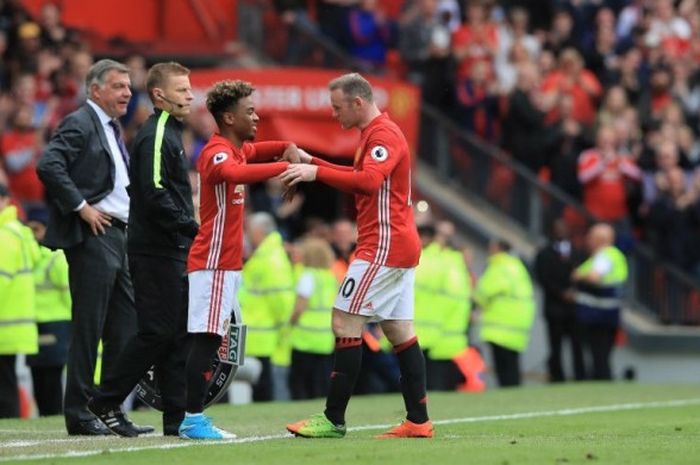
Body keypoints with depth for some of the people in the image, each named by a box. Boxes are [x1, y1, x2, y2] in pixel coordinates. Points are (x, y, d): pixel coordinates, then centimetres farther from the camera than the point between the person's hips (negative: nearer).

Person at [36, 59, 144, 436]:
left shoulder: (110, 128, 20)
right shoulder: (79, 124, -9)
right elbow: (48, 166, -23)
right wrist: (81, 207, -20)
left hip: (117, 235, 9)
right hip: (92, 236, -9)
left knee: (126, 327, 9)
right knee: (88, 326, -6)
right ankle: (78, 414, -1)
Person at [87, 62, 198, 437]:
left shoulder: (169, 133, 19)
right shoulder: (155, 136, -12)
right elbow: (154, 194, -22)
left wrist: (189, 230, 12)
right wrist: (190, 226, -18)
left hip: (172, 250, 10)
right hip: (157, 251, -10)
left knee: (177, 334, 8)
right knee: (157, 332, -8)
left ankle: (178, 418, 9)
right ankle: (106, 402, 1)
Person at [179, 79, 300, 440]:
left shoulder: (239, 149, 15)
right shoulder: (217, 153, -15)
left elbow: (257, 151, 35)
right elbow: (234, 173, -38)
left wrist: (289, 149, 12)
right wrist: (284, 167, -39)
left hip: (227, 263, 10)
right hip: (213, 263, -10)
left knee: (212, 340, 8)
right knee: (206, 339, -12)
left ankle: (195, 417, 10)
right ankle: (192, 419, -13)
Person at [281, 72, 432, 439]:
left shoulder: (383, 135, -13)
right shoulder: (375, 133, 19)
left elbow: (368, 180, -28)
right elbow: (357, 179, 29)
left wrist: (316, 173, -27)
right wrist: (311, 162, 19)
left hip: (383, 245, -11)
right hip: (399, 246, 11)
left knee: (345, 322, -10)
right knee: (399, 331, 9)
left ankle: (333, 419, -10)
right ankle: (418, 420, 7)